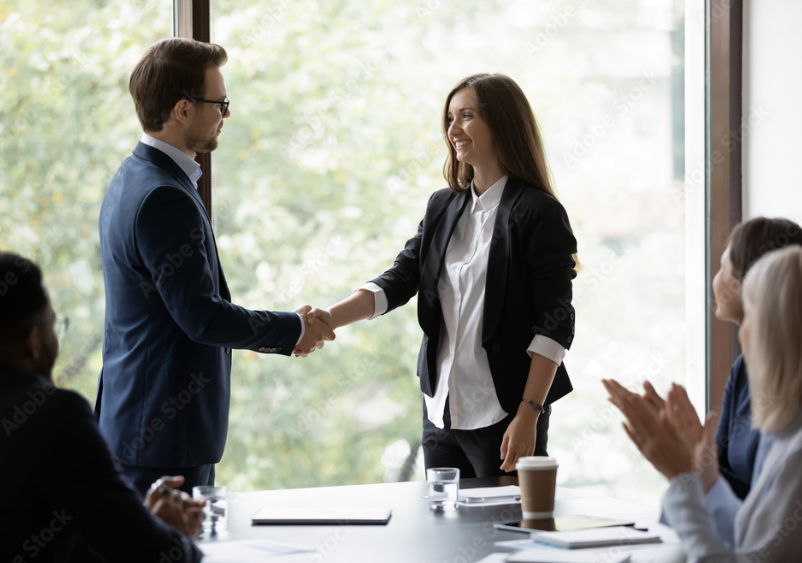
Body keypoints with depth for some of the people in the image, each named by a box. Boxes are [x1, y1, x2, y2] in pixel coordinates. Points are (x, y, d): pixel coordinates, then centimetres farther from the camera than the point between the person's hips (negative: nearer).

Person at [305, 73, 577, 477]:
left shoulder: (539, 213, -8)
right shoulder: (443, 207, 13)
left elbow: (555, 325, -11)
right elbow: (398, 280, 7)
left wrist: (529, 414, -17)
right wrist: (330, 318, -10)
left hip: (504, 415, -6)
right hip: (441, 410, 6)